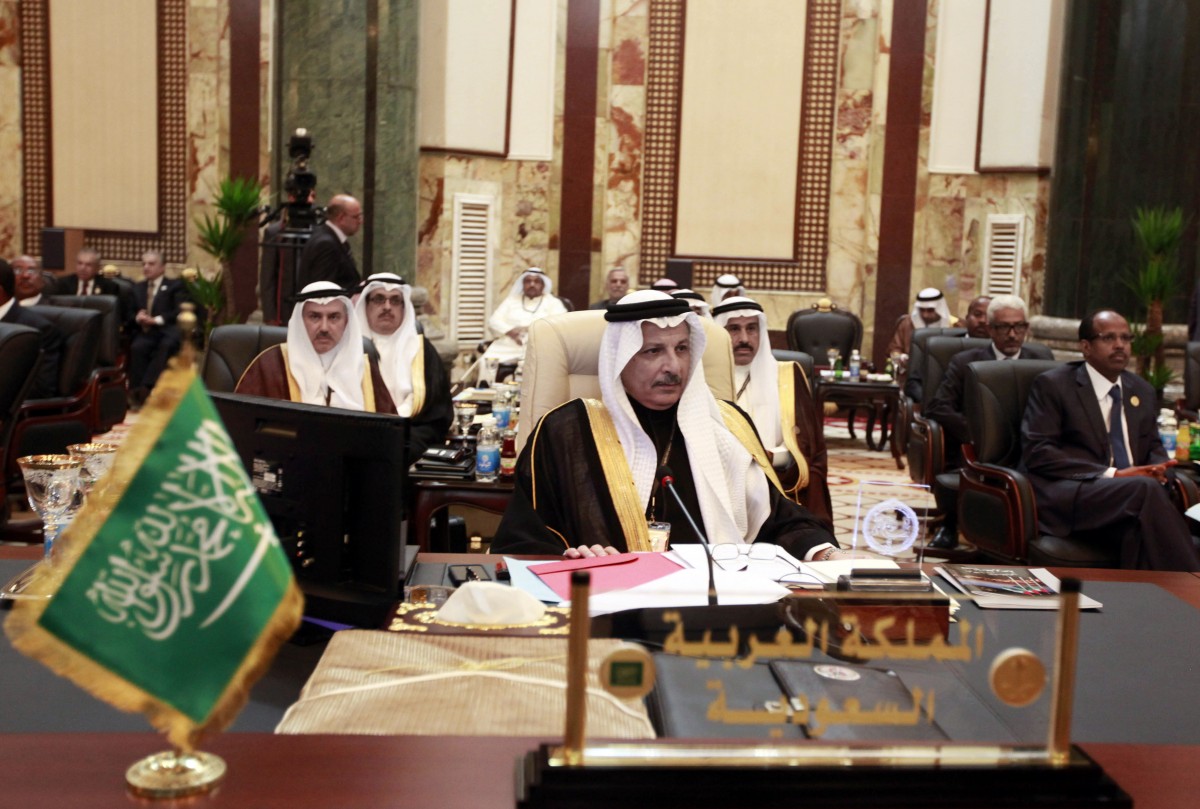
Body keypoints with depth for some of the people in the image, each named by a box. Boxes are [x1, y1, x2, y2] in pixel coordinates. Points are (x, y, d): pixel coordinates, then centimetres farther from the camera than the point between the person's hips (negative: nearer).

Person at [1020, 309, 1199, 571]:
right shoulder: (1052, 385, 3)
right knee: (1146, 489, -34)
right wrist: (1111, 474, -14)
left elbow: (1154, 447, 29)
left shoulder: (1142, 391, 23)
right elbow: (1036, 453, -8)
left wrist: (1157, 468, 0)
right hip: (1067, 495, -5)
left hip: (1130, 494, 5)